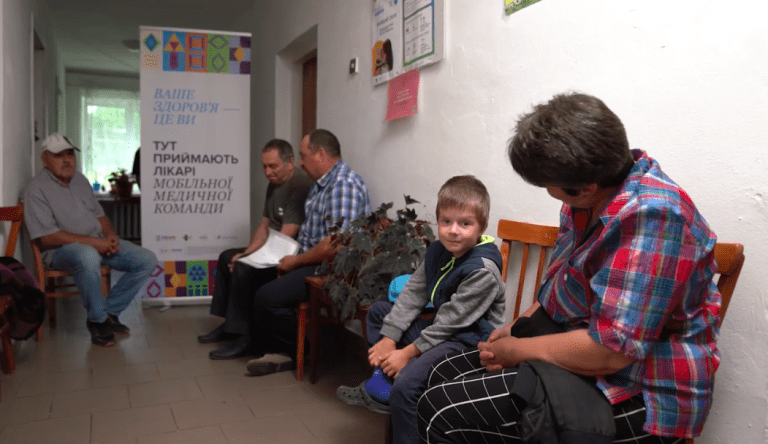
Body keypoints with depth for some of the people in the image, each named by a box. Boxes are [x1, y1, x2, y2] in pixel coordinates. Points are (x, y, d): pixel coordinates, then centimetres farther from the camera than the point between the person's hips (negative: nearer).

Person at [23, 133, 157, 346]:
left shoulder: (80, 179, 14)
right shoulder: (37, 188, -9)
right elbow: (47, 237, -17)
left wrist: (110, 234, -2)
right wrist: (93, 242, -23)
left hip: (99, 243, 7)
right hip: (61, 249, -7)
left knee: (147, 260, -10)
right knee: (88, 256, -43)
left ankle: (110, 311, 0)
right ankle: (97, 320, -20)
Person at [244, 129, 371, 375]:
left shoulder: (345, 185, -17)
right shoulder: (321, 184, 18)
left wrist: (297, 261, -13)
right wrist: (290, 258, 7)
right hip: (310, 262, 11)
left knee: (268, 296, -21)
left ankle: (290, 353, 4)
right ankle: (271, 350, 11)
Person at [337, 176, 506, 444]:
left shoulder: (483, 270, -23)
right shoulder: (438, 252, 3)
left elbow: (450, 320, -22)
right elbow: (412, 294, 3)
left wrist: (408, 353, -16)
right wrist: (388, 339, -3)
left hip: (470, 341, -10)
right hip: (442, 330, 10)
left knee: (406, 385, -28)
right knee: (378, 312, 15)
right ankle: (380, 386, 6)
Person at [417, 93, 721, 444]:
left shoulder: (650, 216, -29)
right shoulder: (591, 197, 1)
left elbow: (609, 351, -30)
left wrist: (516, 350, -14)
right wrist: (518, 327, 4)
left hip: (635, 392, -9)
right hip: (577, 347, 9)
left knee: (439, 411, -17)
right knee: (444, 374, 10)